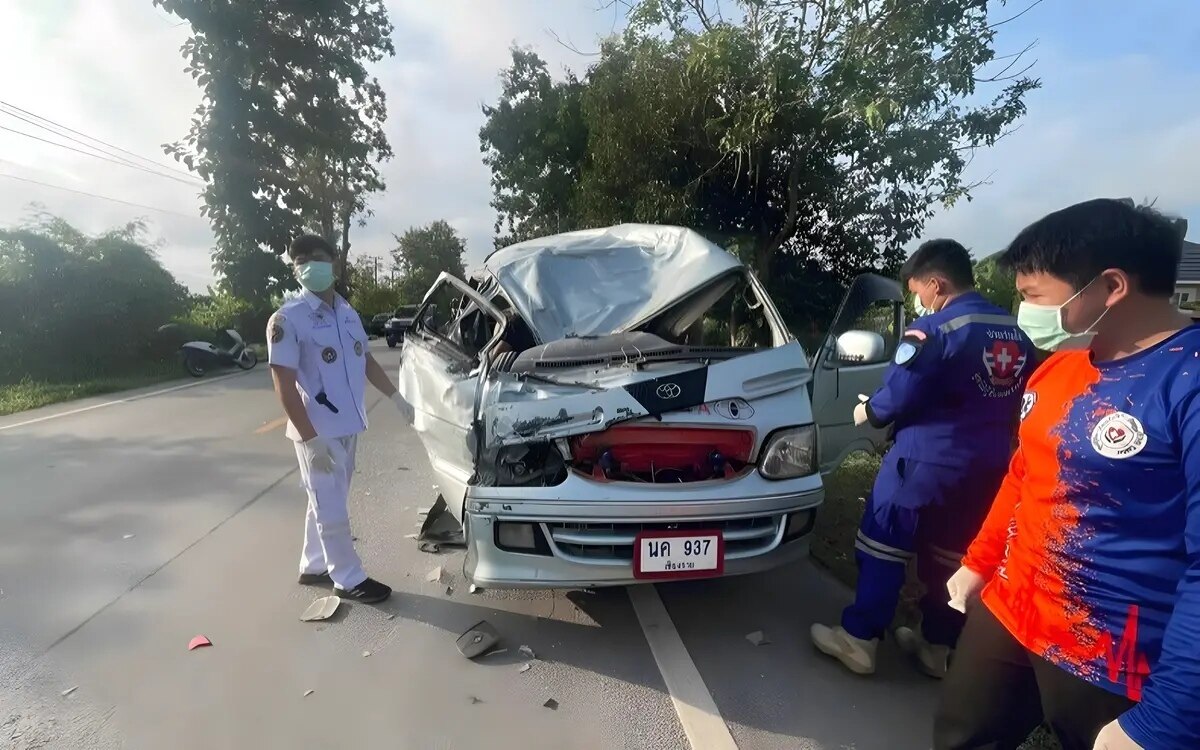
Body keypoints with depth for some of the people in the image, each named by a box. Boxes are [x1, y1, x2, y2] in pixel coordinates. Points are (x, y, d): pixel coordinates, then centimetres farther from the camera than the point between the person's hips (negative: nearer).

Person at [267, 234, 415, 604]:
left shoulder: (348, 313, 9)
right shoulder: (287, 320, -13)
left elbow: (367, 361, 20)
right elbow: (285, 386, -17)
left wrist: (396, 397, 18)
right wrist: (311, 438, -22)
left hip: (348, 426, 7)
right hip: (318, 432, -7)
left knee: (326, 503, 19)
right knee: (331, 509, 4)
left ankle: (313, 566, 35)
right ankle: (349, 580, 17)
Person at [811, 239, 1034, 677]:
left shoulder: (936, 328, -16)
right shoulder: (1016, 334, 9)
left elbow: (897, 397, -17)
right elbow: (1015, 406, 15)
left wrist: (868, 412, 3)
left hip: (926, 460, -7)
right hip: (987, 467, 8)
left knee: (883, 548, 4)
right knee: (950, 557, 18)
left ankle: (859, 639, 14)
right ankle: (938, 647, 31)